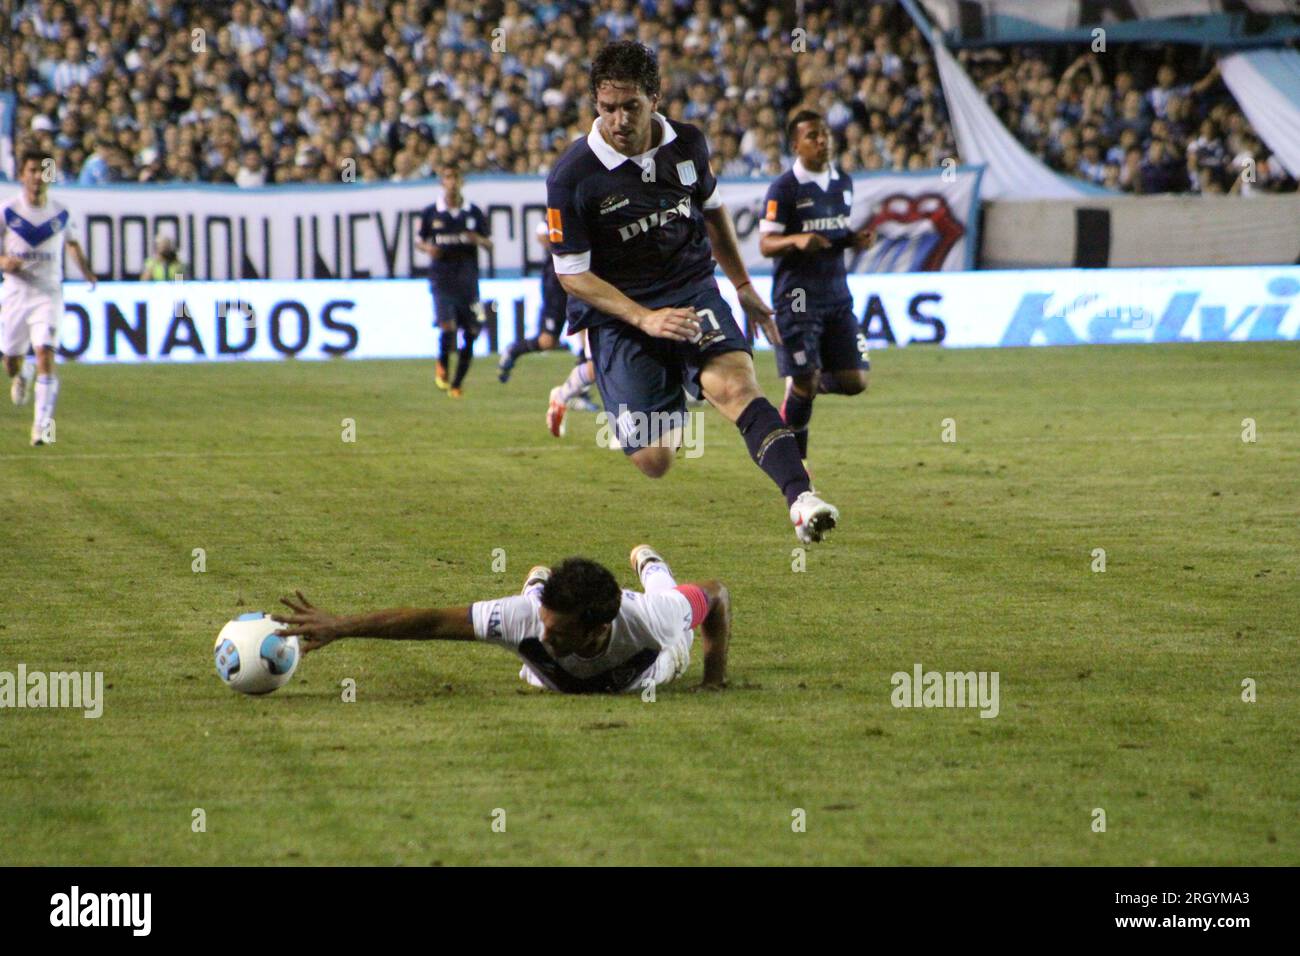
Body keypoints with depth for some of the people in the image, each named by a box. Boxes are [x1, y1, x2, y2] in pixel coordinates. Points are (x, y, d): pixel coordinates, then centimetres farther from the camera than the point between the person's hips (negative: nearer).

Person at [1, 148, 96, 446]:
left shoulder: (61, 214, 1)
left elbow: (72, 242, 21)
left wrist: (86, 272, 10)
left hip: (48, 294, -1)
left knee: (45, 355, -18)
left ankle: (42, 425, -15)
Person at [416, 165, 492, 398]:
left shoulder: (474, 213, 6)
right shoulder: (430, 213, 3)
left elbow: (489, 245, 10)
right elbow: (420, 241, 13)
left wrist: (479, 240, -12)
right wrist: (428, 248, -9)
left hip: (468, 280, 2)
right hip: (442, 280, -2)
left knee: (470, 334, 1)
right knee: (447, 327, -18)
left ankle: (457, 383, 16)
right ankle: (441, 367, 11)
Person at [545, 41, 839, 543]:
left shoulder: (688, 144, 0)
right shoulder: (571, 177, -14)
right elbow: (572, 274, -10)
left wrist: (743, 286, 24)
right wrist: (645, 319, -19)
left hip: (693, 291, 3)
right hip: (618, 316, -3)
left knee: (735, 384, -28)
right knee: (656, 461, -7)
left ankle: (802, 500, -43)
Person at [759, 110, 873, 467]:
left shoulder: (843, 183, 12)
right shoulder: (784, 188, -8)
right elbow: (766, 244, -10)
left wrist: (856, 239, 1)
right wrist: (797, 240, -30)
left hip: (837, 293, 6)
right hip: (798, 297, -6)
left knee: (854, 381, -2)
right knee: (803, 383, -7)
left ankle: (807, 384, 29)